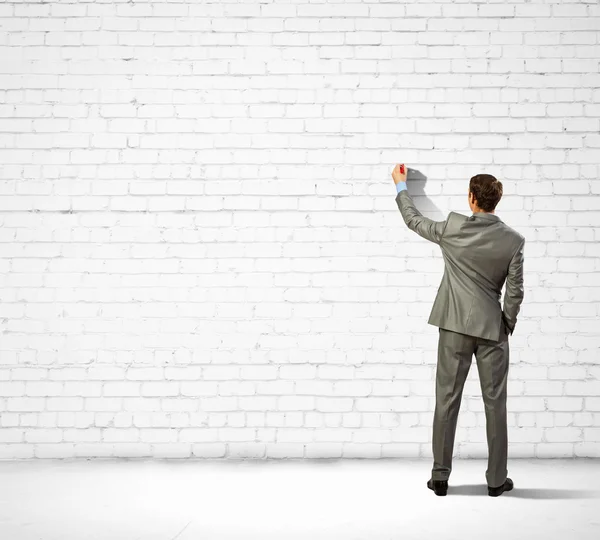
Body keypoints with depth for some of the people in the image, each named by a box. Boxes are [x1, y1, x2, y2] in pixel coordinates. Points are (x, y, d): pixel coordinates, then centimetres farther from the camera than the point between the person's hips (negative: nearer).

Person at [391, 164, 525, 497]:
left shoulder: (454, 227, -7)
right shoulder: (514, 240, -5)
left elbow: (414, 221, 10)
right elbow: (515, 292, -5)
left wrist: (401, 186, 25)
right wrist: (507, 326, 11)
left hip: (455, 326, 0)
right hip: (493, 329, 0)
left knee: (447, 400, 6)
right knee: (495, 404, 7)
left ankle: (440, 476, 10)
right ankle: (497, 479, 12)